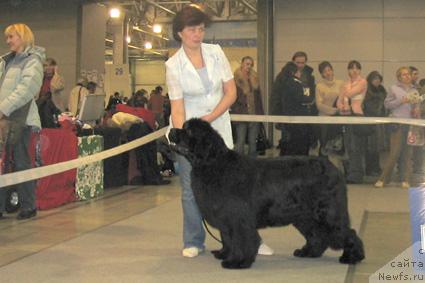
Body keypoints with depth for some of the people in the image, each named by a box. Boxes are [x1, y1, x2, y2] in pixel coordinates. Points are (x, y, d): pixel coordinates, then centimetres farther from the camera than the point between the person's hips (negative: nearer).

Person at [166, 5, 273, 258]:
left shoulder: (216, 52, -2)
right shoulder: (173, 65, -8)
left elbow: (231, 91, -1)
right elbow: (177, 107, -12)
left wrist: (209, 118, -12)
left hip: (218, 125, 2)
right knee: (191, 188, 1)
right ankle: (194, 242, 17)